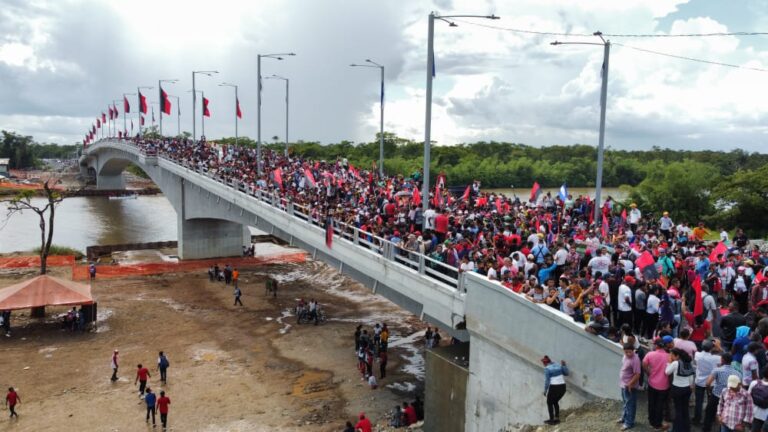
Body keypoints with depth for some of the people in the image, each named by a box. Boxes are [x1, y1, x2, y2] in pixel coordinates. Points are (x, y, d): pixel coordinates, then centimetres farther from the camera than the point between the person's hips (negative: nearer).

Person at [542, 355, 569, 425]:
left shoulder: (547, 369, -9)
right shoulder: (558, 366, 6)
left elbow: (547, 381, -11)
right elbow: (566, 373, 18)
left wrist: (545, 390, -2)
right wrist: (564, 365, 24)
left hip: (554, 387, -6)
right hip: (563, 387, 6)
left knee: (549, 403, 16)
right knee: (555, 402, 26)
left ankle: (552, 420, 14)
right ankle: (557, 418, 23)